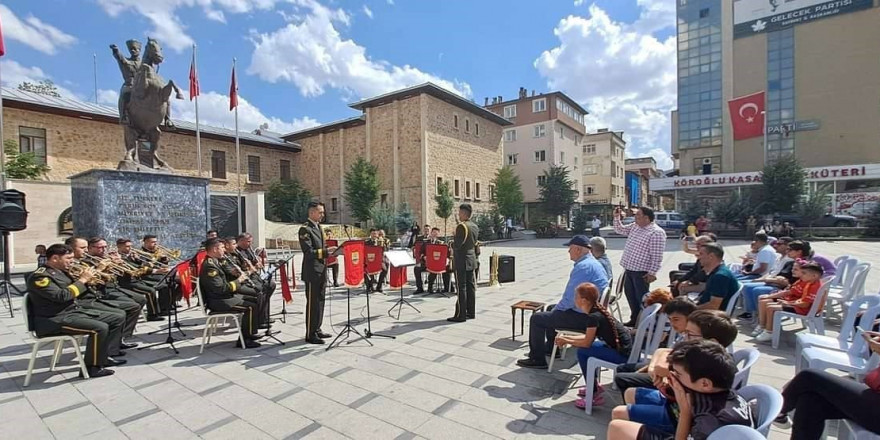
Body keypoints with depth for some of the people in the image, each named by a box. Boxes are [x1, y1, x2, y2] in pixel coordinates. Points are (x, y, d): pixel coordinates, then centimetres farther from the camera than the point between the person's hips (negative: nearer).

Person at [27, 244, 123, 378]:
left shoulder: (61, 271, 13)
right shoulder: (40, 276, -16)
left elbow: (75, 292, 20)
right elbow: (62, 296, -27)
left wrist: (86, 280, 1)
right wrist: (82, 280, -16)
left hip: (75, 310, 10)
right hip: (54, 320, -10)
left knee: (118, 318, 4)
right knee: (100, 328, -30)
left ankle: (103, 355, 10)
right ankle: (91, 368, -15)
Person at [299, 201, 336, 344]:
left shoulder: (318, 227, 15)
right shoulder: (305, 229, -13)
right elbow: (308, 252, -20)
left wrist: (328, 253, 7)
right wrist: (326, 251, -27)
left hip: (321, 271, 9)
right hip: (312, 272, -9)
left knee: (320, 301, 15)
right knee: (312, 303, -2)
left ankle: (317, 330, 26)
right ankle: (310, 335, 8)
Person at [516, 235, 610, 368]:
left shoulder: (582, 266, -24)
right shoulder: (593, 262, 9)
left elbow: (570, 299, -26)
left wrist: (556, 309, -7)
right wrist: (556, 308, 14)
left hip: (582, 317, -10)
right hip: (590, 312, 10)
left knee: (536, 318, -4)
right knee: (551, 309, 28)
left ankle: (537, 359, 8)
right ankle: (550, 347, 40)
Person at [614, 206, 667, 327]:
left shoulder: (656, 232, -18)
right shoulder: (634, 226, 8)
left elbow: (656, 256, -19)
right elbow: (619, 230, 22)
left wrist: (652, 272, -21)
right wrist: (617, 217, 7)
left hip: (641, 272, -9)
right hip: (629, 269, 9)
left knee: (642, 298, 2)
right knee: (630, 294, 18)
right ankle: (635, 319, 33)